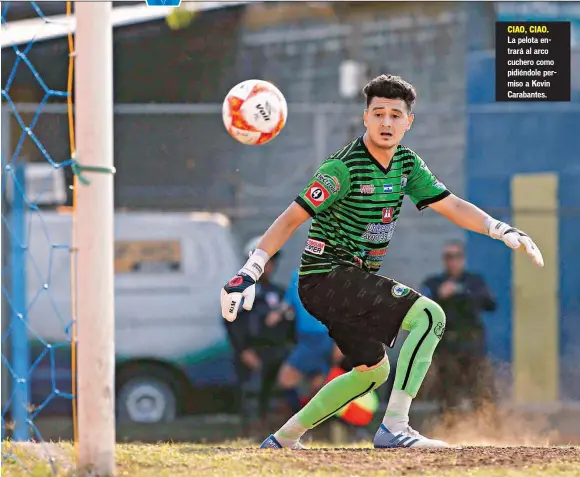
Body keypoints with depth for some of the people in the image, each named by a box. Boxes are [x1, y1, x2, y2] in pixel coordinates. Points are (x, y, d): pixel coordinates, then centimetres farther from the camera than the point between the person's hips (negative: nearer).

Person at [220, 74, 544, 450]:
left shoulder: (407, 164, 6)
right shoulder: (344, 168, -18)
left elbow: (452, 206, 9)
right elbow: (292, 219, -18)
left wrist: (504, 231, -4)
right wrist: (250, 273, -23)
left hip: (352, 284, 9)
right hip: (326, 276, -9)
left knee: (374, 371, 23)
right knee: (429, 316, -21)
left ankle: (285, 437, 27)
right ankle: (394, 428, -26)